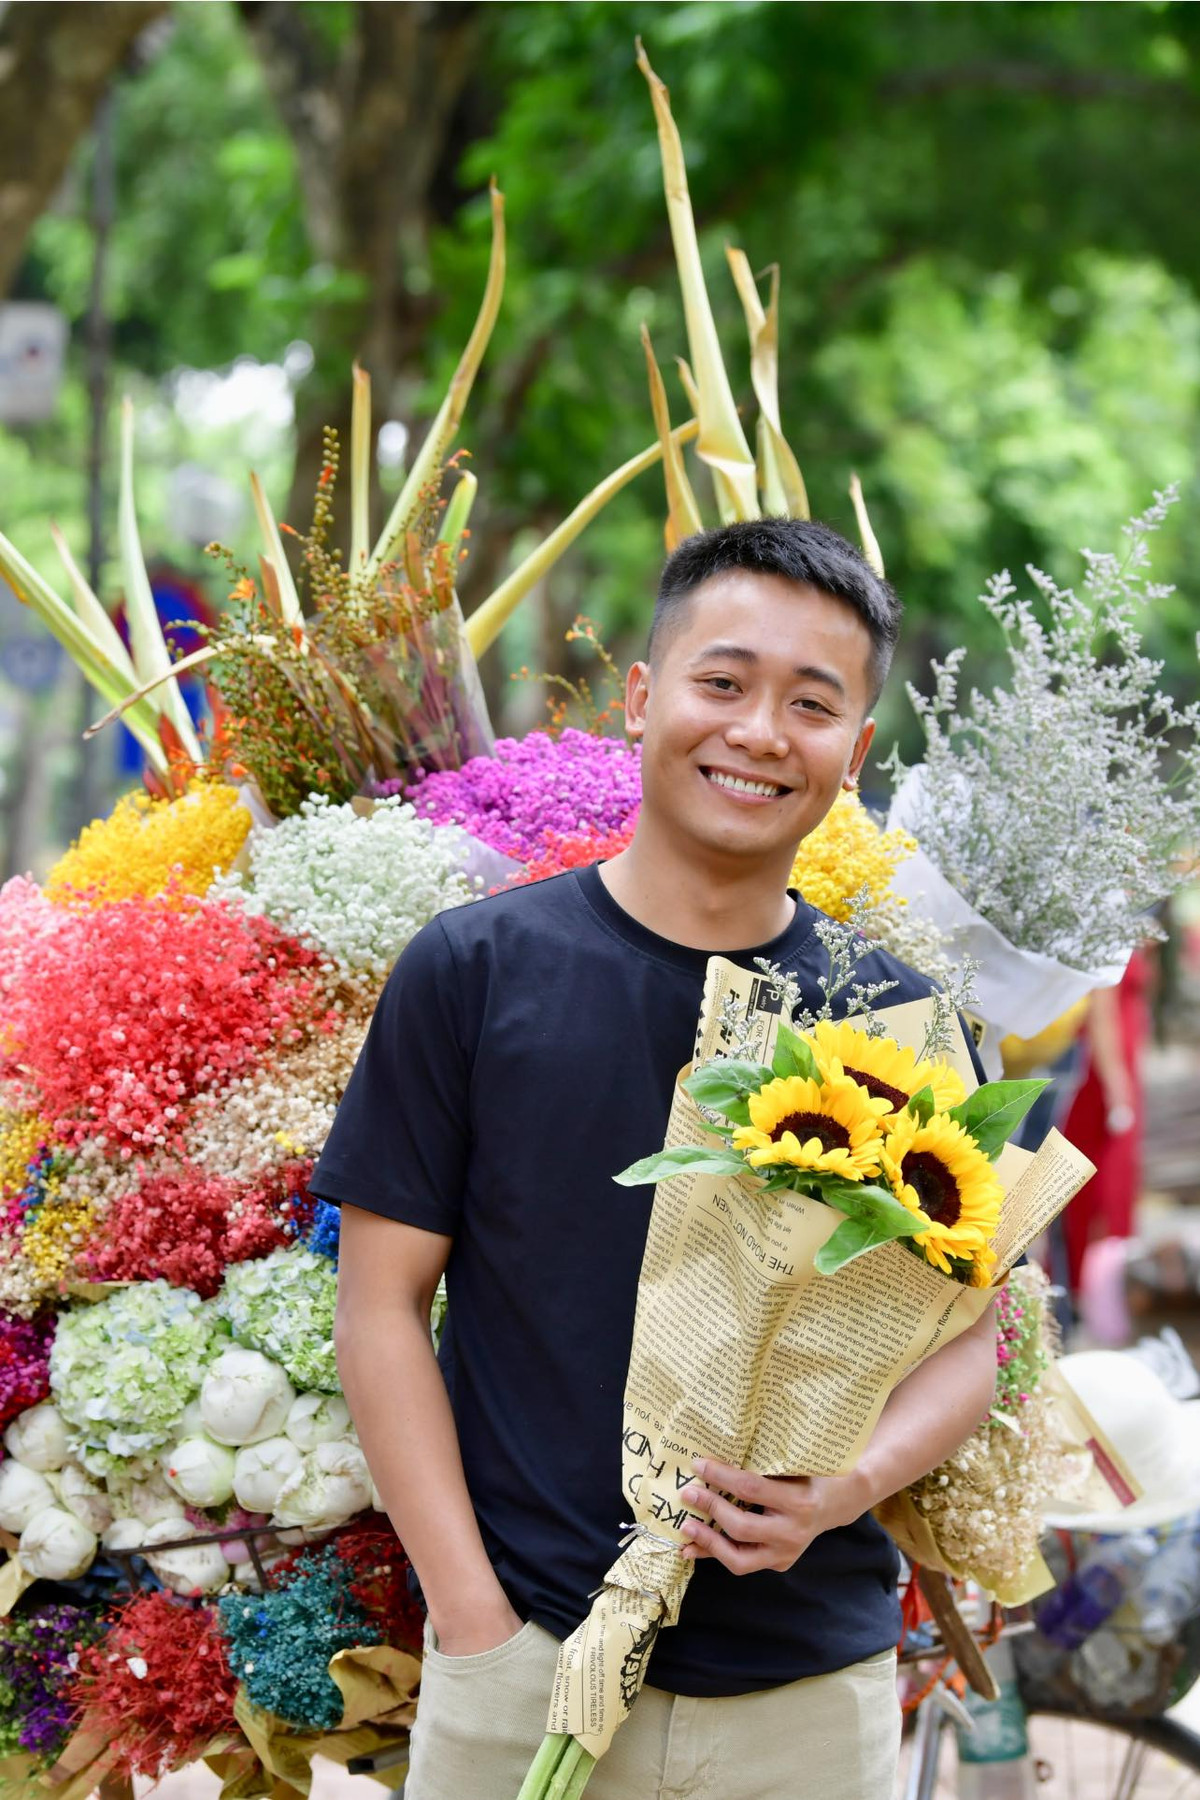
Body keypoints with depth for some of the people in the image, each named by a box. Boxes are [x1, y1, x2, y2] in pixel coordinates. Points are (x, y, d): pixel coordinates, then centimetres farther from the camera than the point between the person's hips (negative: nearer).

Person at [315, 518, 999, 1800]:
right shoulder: (475, 970, -3)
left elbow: (965, 1333, 7)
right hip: (525, 1659, -1)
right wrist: (474, 1623, -9)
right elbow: (382, 1301, -2)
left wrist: (850, 1483, -13)